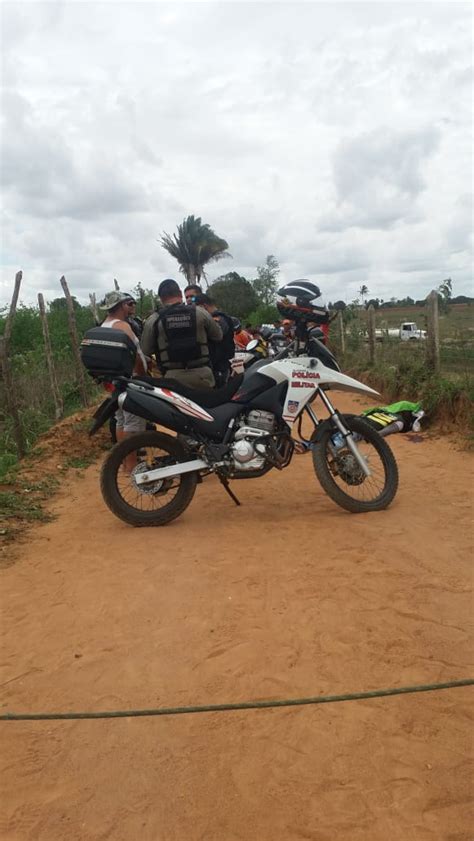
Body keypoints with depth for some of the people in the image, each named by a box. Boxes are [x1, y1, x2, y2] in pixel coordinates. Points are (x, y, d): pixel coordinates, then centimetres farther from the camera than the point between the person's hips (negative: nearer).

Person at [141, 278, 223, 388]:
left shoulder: (153, 320, -3)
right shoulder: (200, 312, 0)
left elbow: (145, 350, 2)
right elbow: (218, 336, 10)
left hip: (172, 376, -1)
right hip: (202, 374, 1)